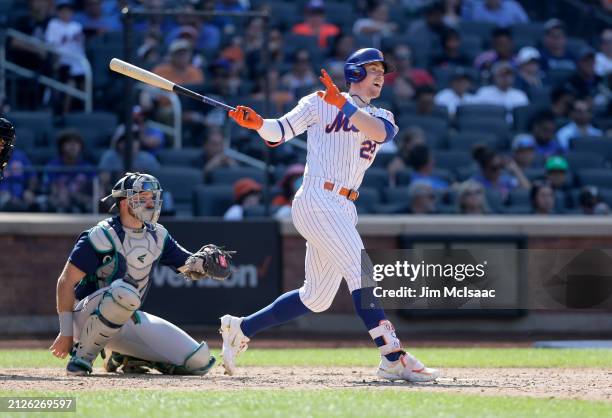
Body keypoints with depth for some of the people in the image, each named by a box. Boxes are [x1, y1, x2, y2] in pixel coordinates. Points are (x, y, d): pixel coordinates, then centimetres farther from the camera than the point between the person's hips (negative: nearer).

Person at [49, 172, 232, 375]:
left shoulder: (157, 235, 6)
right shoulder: (102, 235, -15)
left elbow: (190, 266, 10)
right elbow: (66, 282, -15)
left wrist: (207, 263, -15)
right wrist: (66, 332, -18)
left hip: (129, 319, 6)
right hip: (87, 316, -6)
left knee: (199, 359, -7)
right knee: (125, 292, -41)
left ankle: (126, 357, 11)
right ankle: (83, 355, -22)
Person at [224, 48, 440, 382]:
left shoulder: (380, 117, 19)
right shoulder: (319, 103, 5)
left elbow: (380, 131, -6)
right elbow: (280, 132, 0)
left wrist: (343, 104, -19)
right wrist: (258, 124, -21)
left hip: (344, 209, 8)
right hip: (316, 201, -8)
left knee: (316, 298, 12)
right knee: (362, 272, -20)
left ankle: (241, 329, 25)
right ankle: (393, 359, -27)